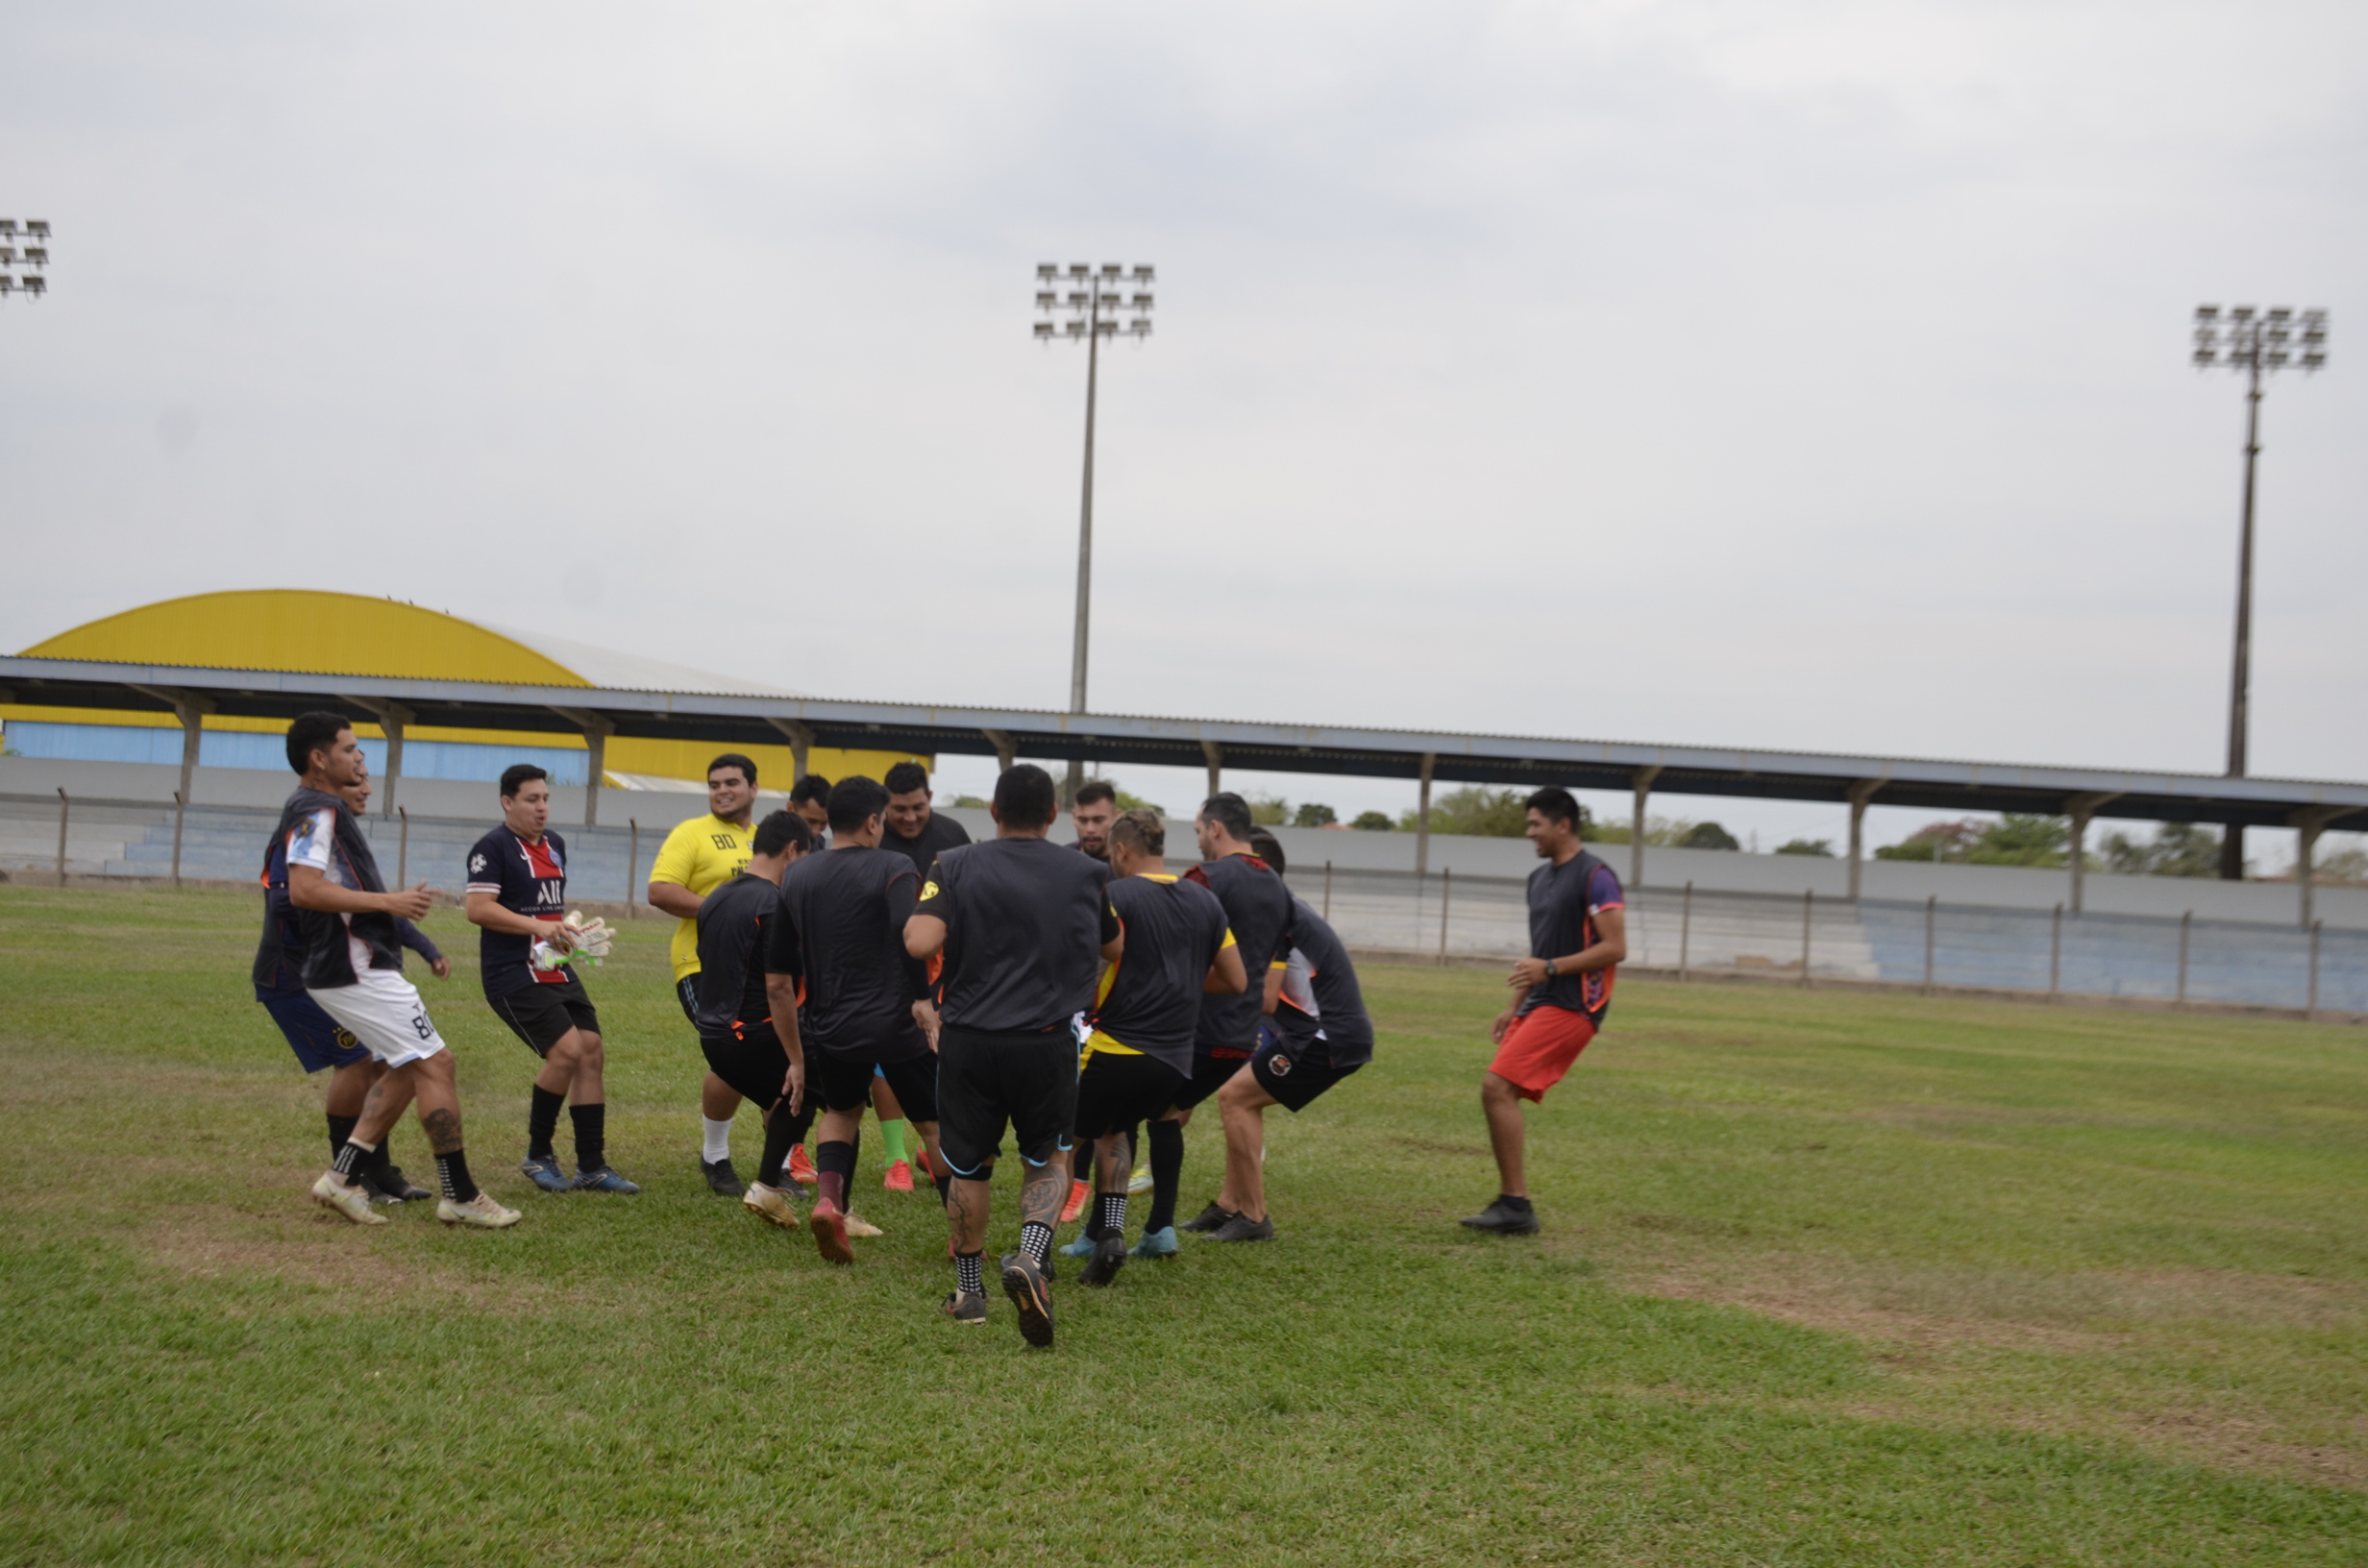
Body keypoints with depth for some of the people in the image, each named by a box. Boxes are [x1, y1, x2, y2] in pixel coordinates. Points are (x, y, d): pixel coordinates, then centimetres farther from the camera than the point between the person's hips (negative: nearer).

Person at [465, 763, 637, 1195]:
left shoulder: (554, 844, 16)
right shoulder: (492, 848, -9)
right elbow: (478, 908, -20)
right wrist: (537, 927, -27)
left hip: (557, 973, 8)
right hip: (513, 977, -8)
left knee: (592, 1053, 0)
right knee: (566, 1050, -20)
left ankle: (592, 1168, 7)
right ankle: (538, 1156, -2)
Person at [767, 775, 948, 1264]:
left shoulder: (795, 878, 10)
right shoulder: (893, 868, -6)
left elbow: (777, 980, 13)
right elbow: (909, 936, -27)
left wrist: (796, 1043, 21)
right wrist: (922, 999, -24)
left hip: (829, 1029, 5)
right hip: (896, 1023, -4)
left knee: (842, 1111, 28)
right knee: (937, 1126, 10)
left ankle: (828, 1199, 3)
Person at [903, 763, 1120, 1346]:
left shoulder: (954, 867, -3)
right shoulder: (1084, 874, 4)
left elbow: (921, 943, -17)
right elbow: (1114, 949, 18)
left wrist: (913, 921, 5)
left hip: (969, 1040, 0)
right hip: (1049, 1041, 0)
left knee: (968, 1167, 16)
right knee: (1049, 1159, 17)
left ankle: (969, 1291, 25)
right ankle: (1032, 1253, -10)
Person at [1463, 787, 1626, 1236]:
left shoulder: (1594, 877, -11)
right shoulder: (1539, 878, 18)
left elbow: (1615, 948, -17)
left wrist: (1549, 968, -19)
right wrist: (1514, 1006, 22)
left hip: (1571, 1008, -9)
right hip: (1539, 1005, 9)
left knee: (1497, 1087, -18)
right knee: (1498, 1095, 4)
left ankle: (1516, 1206, -14)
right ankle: (1510, 1203, 11)